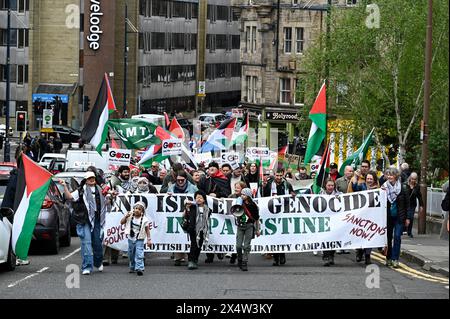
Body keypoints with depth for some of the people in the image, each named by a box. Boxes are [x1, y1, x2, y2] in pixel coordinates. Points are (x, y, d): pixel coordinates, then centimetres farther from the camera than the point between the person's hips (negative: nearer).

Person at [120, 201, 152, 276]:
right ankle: (132, 267, 30)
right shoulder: (130, 217, -1)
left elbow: (147, 230, -4)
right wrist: (126, 216, -14)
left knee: (139, 254, -16)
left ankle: (139, 268, -20)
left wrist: (149, 239, -7)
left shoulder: (144, 220, -9)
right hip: (131, 239, 4)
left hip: (139, 240, -4)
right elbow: (122, 222, 1)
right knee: (131, 254, 14)